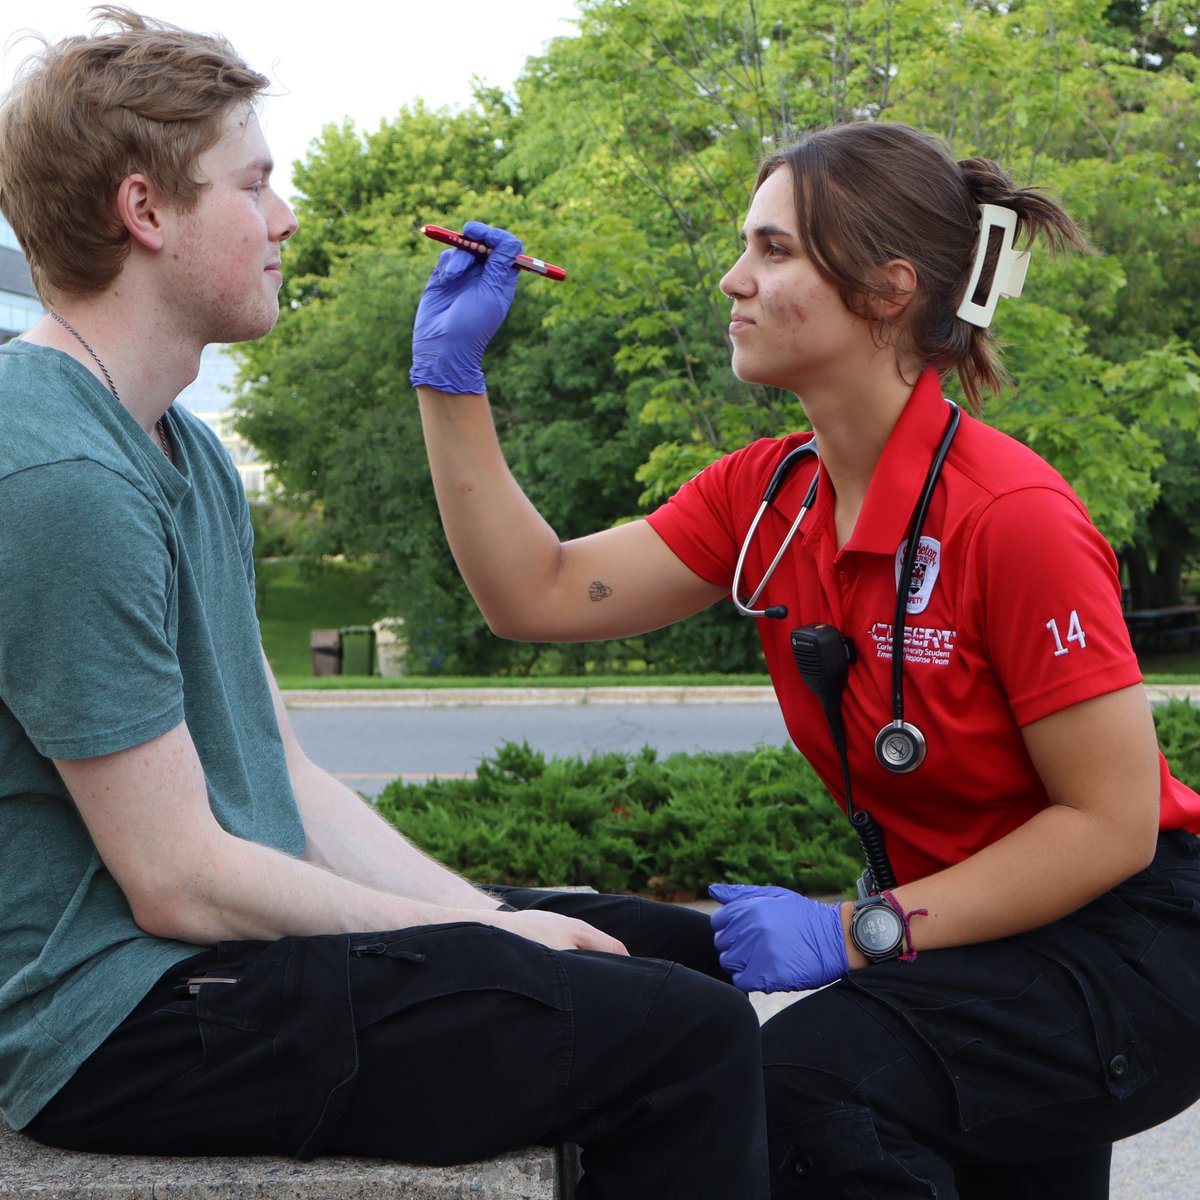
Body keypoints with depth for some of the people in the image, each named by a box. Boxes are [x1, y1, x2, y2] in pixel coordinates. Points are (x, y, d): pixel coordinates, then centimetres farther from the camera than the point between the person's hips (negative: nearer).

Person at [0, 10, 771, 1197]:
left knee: (680, 947, 15)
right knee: (690, 1039, -18)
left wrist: (482, 914, 2)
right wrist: (486, 936, -11)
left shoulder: (189, 454, 12)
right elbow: (178, 881, -21)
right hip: (120, 1012, -10)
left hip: (230, 937, 10)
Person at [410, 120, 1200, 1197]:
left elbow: (1112, 823, -19)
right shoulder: (769, 497, 1)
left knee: (808, 1079, -30)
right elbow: (539, 596, 0)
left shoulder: (1012, 517, -22)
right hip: (949, 938, 7)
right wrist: (450, 377, -4)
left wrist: (858, 932, -24)